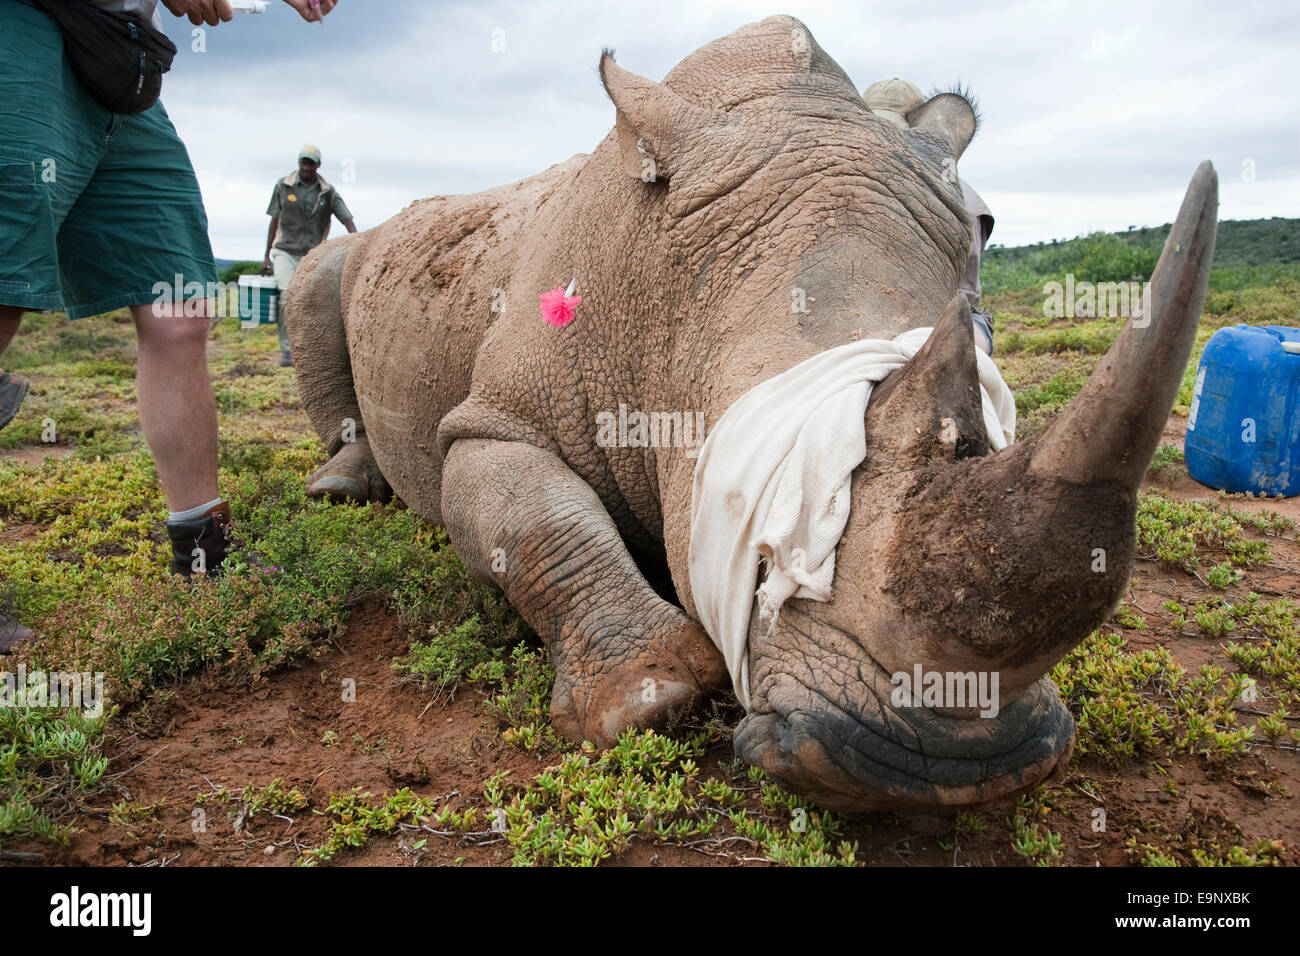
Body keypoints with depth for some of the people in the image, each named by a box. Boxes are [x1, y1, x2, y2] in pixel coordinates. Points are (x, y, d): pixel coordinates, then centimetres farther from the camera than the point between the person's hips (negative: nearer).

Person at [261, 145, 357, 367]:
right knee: (287, 298, -18)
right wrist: (267, 256, 8)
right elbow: (274, 222, 8)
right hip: (286, 251, -1)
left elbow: (347, 220, -3)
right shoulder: (283, 186, 3)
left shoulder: (328, 192, 3)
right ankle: (286, 350, -11)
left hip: (313, 255, 1)